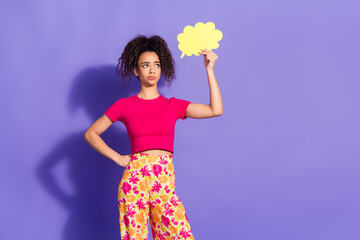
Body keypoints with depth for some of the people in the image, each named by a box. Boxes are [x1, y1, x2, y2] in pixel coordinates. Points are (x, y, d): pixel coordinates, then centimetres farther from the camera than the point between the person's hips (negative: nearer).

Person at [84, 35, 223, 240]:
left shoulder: (173, 106, 10)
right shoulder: (124, 106, 7)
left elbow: (216, 110, -1)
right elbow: (91, 134, 12)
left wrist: (209, 69, 2)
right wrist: (117, 158, 2)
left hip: (165, 182, 1)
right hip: (134, 180, -1)